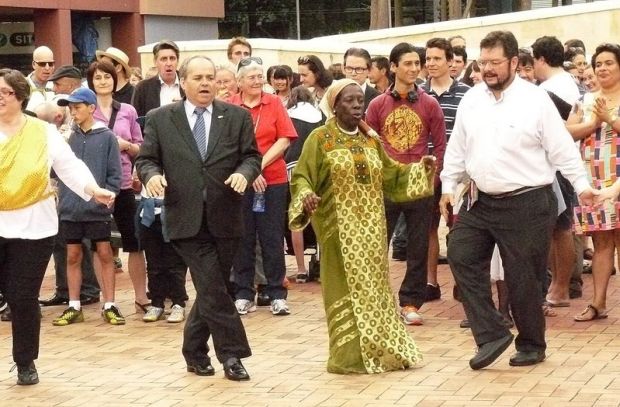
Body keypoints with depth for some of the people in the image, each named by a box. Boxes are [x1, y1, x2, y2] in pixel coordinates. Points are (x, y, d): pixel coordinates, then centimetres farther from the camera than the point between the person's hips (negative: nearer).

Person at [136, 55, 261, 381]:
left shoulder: (237, 117, 7)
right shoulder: (160, 119, 4)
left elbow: (252, 156, 6)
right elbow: (145, 159, 4)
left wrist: (244, 173, -15)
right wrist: (152, 175, -17)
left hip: (225, 218, 2)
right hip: (186, 218, -2)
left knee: (211, 290, 9)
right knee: (212, 288, -9)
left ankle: (195, 351, 26)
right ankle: (232, 353, -1)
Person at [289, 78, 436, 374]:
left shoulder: (371, 139, 11)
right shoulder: (320, 139, -5)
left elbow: (389, 174, 20)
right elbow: (301, 177, -7)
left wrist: (419, 169, 7)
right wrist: (306, 196, -27)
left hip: (371, 228, 5)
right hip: (340, 228, -5)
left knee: (373, 286, 9)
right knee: (348, 288, -4)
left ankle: (379, 351, 18)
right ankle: (351, 356, 3)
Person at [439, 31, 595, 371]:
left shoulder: (535, 100, -10)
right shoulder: (471, 100, 5)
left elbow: (562, 148, -7)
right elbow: (457, 148, 14)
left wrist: (581, 185, -12)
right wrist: (448, 186, 13)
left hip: (526, 204, -5)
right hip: (480, 201, 6)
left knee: (523, 278, 3)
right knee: (461, 255, -2)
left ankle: (531, 345, 24)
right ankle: (492, 334, 6)